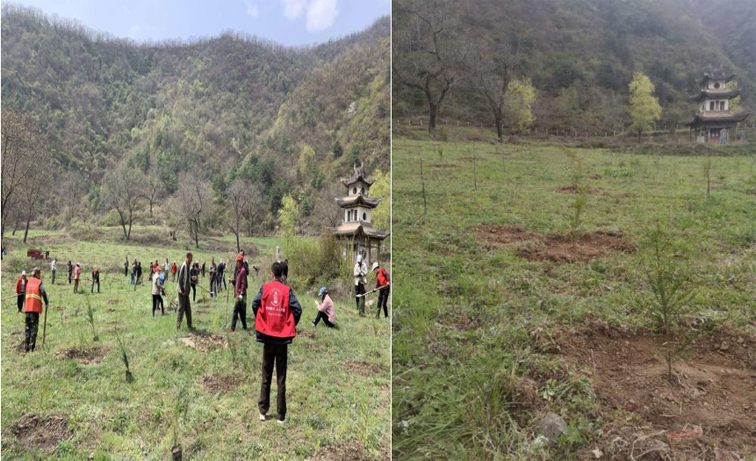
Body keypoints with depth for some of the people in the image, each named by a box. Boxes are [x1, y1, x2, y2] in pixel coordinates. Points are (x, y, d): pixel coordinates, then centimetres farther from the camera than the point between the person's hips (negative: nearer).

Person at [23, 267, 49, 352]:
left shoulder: (28, 282, 16)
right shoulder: (39, 282, -1)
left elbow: (26, 293, 18)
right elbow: (43, 292, -16)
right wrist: (46, 303, -6)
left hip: (27, 307, 5)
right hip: (35, 308, -5)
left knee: (27, 327, 11)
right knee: (34, 327, 0)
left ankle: (26, 347, 10)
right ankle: (32, 347, -4)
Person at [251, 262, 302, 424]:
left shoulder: (265, 287, 0)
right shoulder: (287, 290, -2)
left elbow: (255, 304, -12)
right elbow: (297, 309, -13)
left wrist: (260, 323, 3)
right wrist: (291, 326, 2)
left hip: (267, 335, 1)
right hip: (283, 337, -1)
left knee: (266, 376, 14)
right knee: (281, 378, 6)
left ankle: (263, 411, 19)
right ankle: (281, 415, 10)